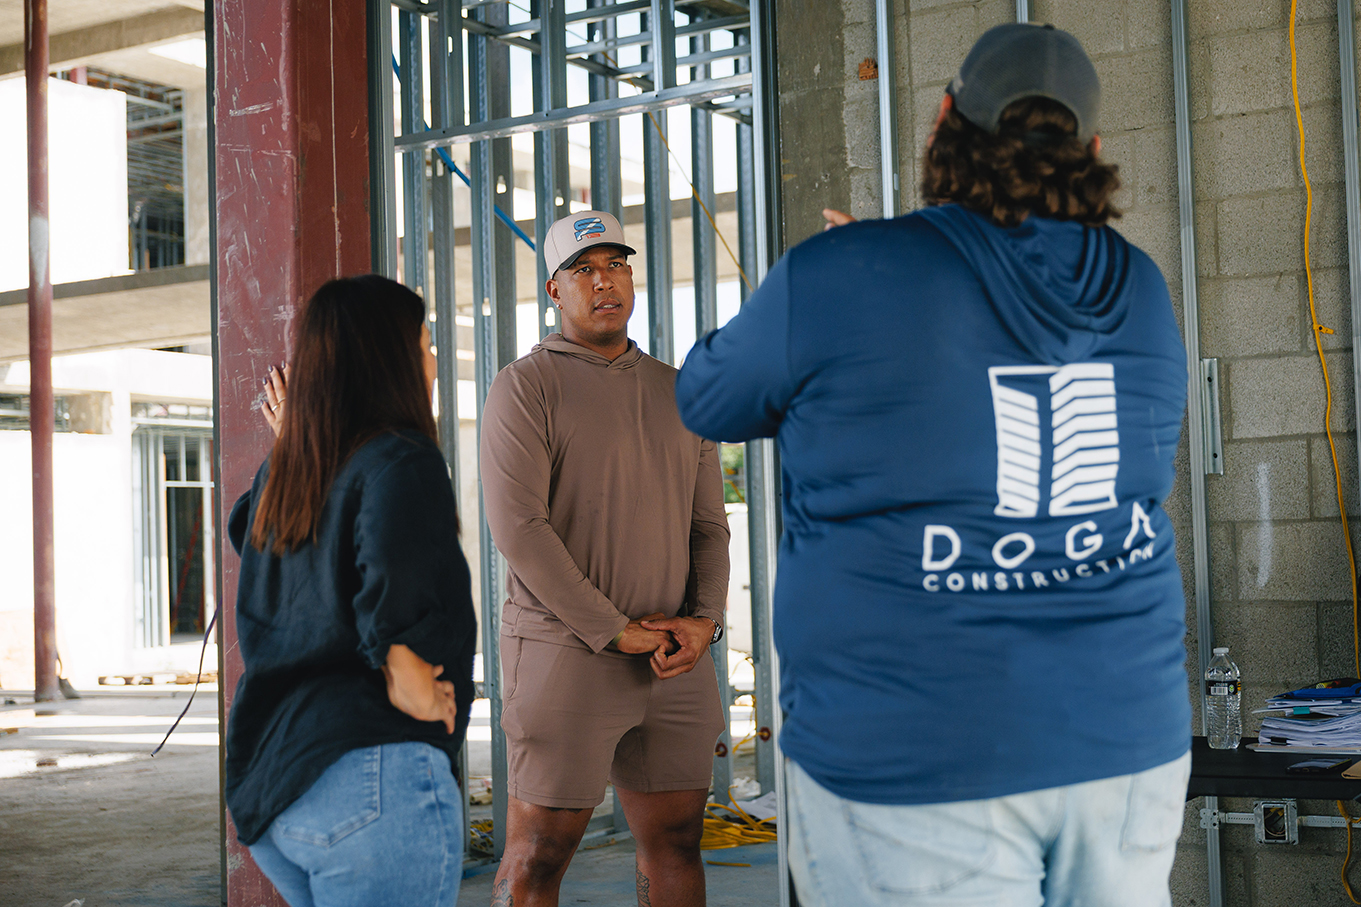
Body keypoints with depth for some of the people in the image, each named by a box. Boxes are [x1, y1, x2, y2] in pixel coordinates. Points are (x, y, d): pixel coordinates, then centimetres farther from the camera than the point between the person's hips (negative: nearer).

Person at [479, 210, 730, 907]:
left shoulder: (678, 394, 16)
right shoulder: (526, 387, -3)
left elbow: (708, 523, 15)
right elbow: (517, 527, -12)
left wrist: (706, 620, -4)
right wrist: (614, 632, -14)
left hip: (673, 662, 6)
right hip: (564, 651, -5)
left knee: (676, 840, 8)